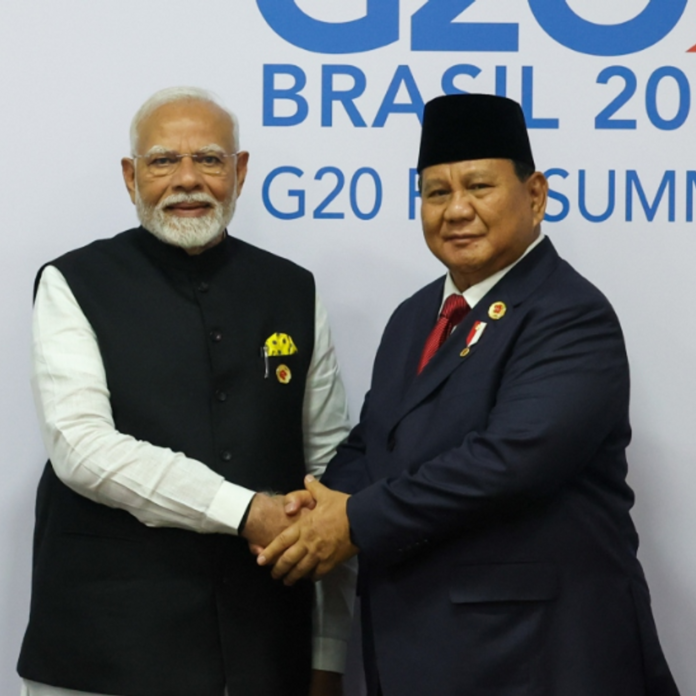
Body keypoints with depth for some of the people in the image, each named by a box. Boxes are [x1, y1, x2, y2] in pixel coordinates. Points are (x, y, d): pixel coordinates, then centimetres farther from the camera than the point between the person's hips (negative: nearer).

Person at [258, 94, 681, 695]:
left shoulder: (572, 318, -13)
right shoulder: (415, 317, 14)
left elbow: (509, 457, -24)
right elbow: (371, 445, 13)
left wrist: (359, 522, -19)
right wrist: (326, 509, -9)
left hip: (535, 646, -7)